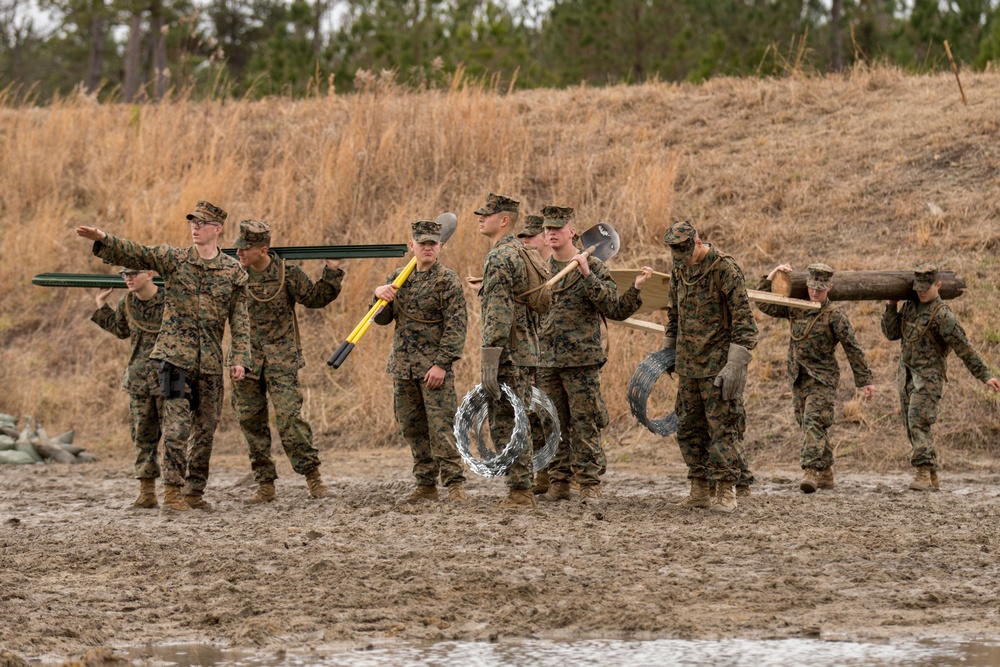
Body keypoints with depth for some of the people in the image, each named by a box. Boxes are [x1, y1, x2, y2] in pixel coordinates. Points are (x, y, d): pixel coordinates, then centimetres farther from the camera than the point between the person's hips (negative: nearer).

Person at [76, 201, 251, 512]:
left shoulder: (233, 271, 4)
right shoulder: (173, 259, 0)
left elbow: (240, 320, 4)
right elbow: (133, 254, -10)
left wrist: (239, 358, -6)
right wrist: (103, 240, -28)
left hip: (210, 361, 3)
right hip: (175, 354, -3)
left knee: (206, 429, 9)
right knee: (178, 423, -13)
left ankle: (195, 492, 20)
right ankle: (172, 491, -11)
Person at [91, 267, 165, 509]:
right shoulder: (127, 305, 5)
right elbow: (121, 330, 24)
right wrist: (101, 305, 21)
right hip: (139, 380, 5)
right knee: (142, 437, 6)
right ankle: (147, 493, 11)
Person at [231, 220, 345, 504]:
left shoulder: (287, 273, -5)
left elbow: (315, 298, 6)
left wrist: (332, 271, -3)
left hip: (280, 360, -4)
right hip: (245, 360, 4)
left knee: (289, 417, -13)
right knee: (251, 422, 5)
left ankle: (313, 476, -3)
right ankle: (265, 485, 13)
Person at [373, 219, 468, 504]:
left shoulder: (447, 280, -6)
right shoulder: (398, 278, 12)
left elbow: (456, 325, -11)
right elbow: (382, 319, 14)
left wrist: (442, 363, -18)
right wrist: (379, 294, -7)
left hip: (434, 365, -6)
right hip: (403, 365, 6)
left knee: (441, 425, -11)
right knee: (413, 428, 9)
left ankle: (455, 485, -11)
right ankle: (426, 486, 16)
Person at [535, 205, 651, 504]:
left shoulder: (594, 267, -3)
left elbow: (616, 310, -8)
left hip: (581, 360, -5)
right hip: (547, 362, 5)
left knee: (585, 425, -4)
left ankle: (590, 485, 0)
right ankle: (559, 483, 14)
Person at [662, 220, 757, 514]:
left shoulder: (725, 269, -14)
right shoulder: (679, 271, 9)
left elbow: (744, 320, -17)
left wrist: (735, 365, -22)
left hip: (717, 365, -8)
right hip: (688, 365, 8)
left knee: (723, 428, -6)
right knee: (689, 428, 9)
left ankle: (726, 493, -5)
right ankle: (699, 490, 16)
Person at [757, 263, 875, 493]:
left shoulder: (835, 316, -7)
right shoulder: (794, 309, 8)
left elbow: (853, 349, -4)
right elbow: (764, 305, 10)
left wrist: (865, 380, -5)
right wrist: (772, 277, 1)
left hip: (822, 379, -6)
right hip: (798, 378, 6)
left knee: (813, 423, -20)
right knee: (807, 425, 11)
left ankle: (811, 472, -29)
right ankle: (826, 474, 21)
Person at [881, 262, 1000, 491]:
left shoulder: (942, 315, -14)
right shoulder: (910, 306, 9)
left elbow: (964, 348, -14)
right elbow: (892, 333, 11)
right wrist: (890, 306, -1)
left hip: (928, 376, -8)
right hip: (906, 375, 8)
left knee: (918, 422, -20)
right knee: (912, 427, 6)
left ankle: (923, 474, -23)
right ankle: (933, 479, 11)